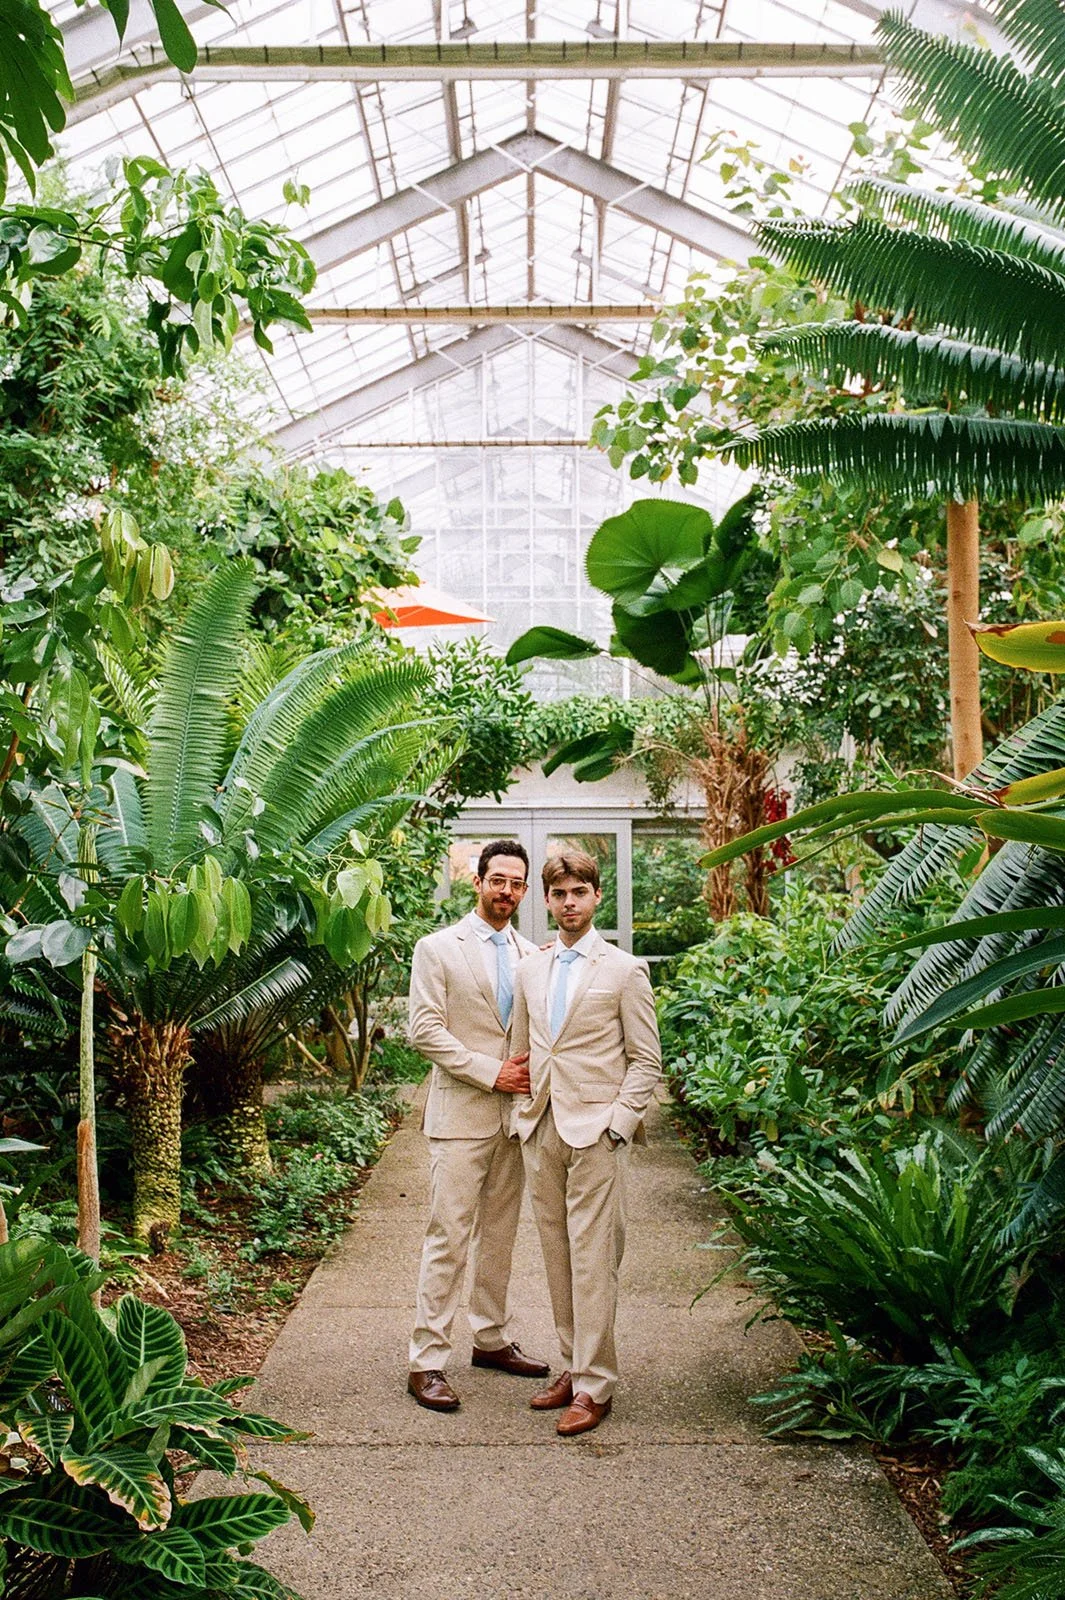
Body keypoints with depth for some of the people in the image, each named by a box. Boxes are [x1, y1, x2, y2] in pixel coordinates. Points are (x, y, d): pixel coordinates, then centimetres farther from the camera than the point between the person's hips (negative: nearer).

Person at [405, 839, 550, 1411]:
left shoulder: (531, 955, 11)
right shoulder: (437, 949, -4)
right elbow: (425, 1030, -11)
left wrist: (533, 1071, -3)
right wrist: (490, 1072, -14)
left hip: (516, 1113, 5)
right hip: (461, 1112, -5)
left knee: (500, 1232, 14)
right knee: (448, 1237, -4)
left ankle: (492, 1338, 27)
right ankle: (427, 1360, 3)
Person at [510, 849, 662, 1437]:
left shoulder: (625, 970, -3)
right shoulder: (529, 970, 11)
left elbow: (646, 1060, -2)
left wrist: (618, 1123, -10)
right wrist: (523, 1113, 10)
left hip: (596, 1129, -5)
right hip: (541, 1129, 5)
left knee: (592, 1256, -4)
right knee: (556, 1253, 9)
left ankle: (594, 1386, 4)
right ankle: (573, 1366, 21)